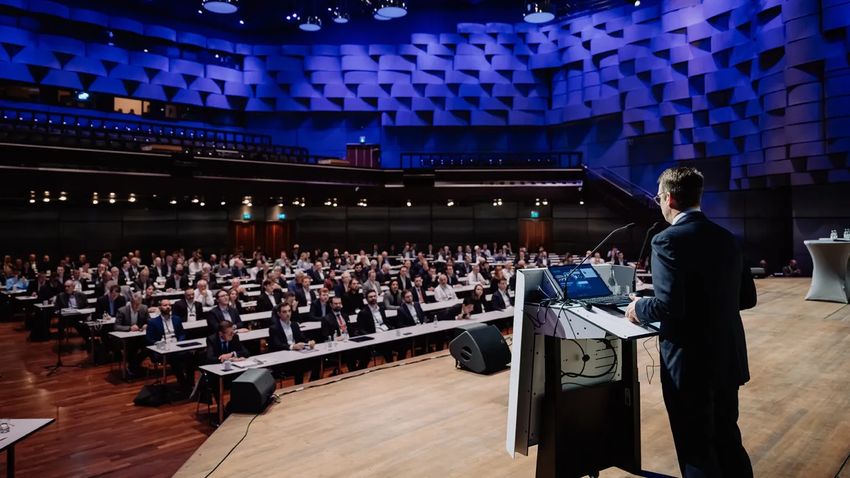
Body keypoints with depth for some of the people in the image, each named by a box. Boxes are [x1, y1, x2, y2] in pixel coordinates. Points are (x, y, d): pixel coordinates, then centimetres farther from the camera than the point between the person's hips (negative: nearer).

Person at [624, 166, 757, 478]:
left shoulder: (668, 241, -18)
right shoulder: (727, 238, 6)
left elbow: (669, 306, -26)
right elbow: (747, 297, 11)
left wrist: (639, 309, -7)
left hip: (690, 364, -8)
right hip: (728, 359, 8)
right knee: (728, 442, 24)